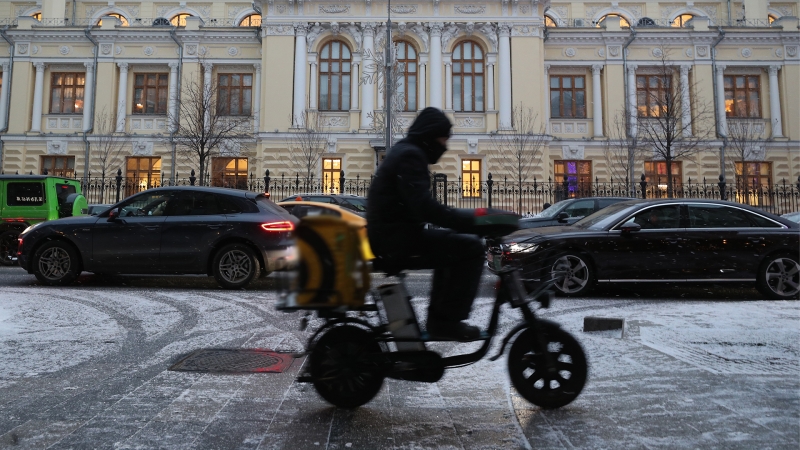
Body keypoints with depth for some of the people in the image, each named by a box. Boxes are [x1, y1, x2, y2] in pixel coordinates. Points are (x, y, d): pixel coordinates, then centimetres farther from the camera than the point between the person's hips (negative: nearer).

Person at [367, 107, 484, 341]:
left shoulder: (403, 152, 20)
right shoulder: (410, 155, -12)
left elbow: (418, 205, 22)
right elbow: (423, 206, -26)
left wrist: (463, 217, 13)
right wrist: (469, 218, -25)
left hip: (390, 237, 11)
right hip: (399, 240, -11)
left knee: (452, 244, 25)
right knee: (471, 247, -11)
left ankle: (438, 319, 22)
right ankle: (448, 321, -6)